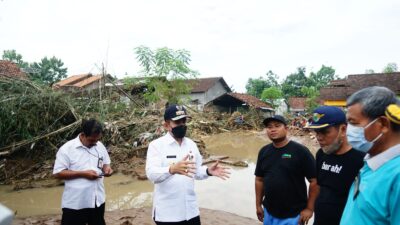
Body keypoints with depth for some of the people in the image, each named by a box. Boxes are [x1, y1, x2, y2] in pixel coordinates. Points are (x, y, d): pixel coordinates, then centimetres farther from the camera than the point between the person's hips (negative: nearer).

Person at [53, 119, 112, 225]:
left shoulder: (100, 146, 2)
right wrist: (83, 173, -22)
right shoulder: (67, 149, -14)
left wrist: (107, 168, -10)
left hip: (97, 200, 5)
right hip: (75, 203, -5)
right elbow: (58, 173, -15)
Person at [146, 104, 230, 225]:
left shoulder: (191, 144, 6)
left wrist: (208, 171, -7)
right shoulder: (156, 145, -11)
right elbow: (151, 174, -23)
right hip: (166, 213, -5)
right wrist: (172, 169, -40)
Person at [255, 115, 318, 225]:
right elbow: (259, 179, 8)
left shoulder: (300, 151, -15)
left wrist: (309, 209, -11)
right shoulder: (264, 151, 1)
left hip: (293, 215, -5)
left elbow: (314, 181, -13)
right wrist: (258, 205, 9)